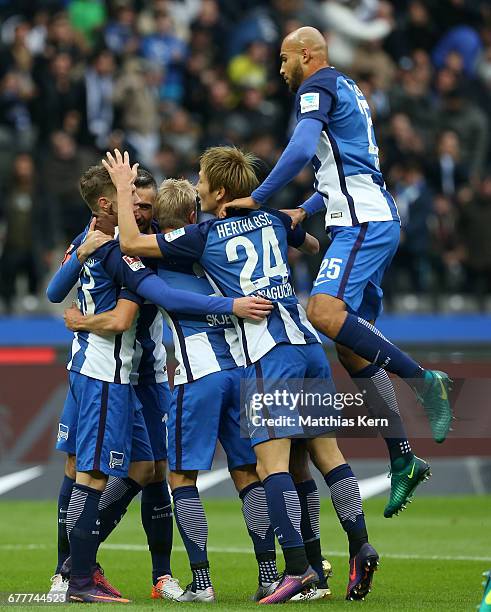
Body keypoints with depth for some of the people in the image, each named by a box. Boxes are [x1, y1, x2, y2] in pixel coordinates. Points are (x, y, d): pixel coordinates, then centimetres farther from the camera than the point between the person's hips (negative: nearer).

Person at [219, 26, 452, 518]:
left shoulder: (318, 88, -5)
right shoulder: (347, 91, 26)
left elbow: (302, 150, -21)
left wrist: (256, 198, -17)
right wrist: (307, 210, 22)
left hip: (363, 221, -10)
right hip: (371, 222, 10)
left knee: (324, 311, -27)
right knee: (351, 345, 7)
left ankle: (422, 379, -24)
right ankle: (402, 460, 6)